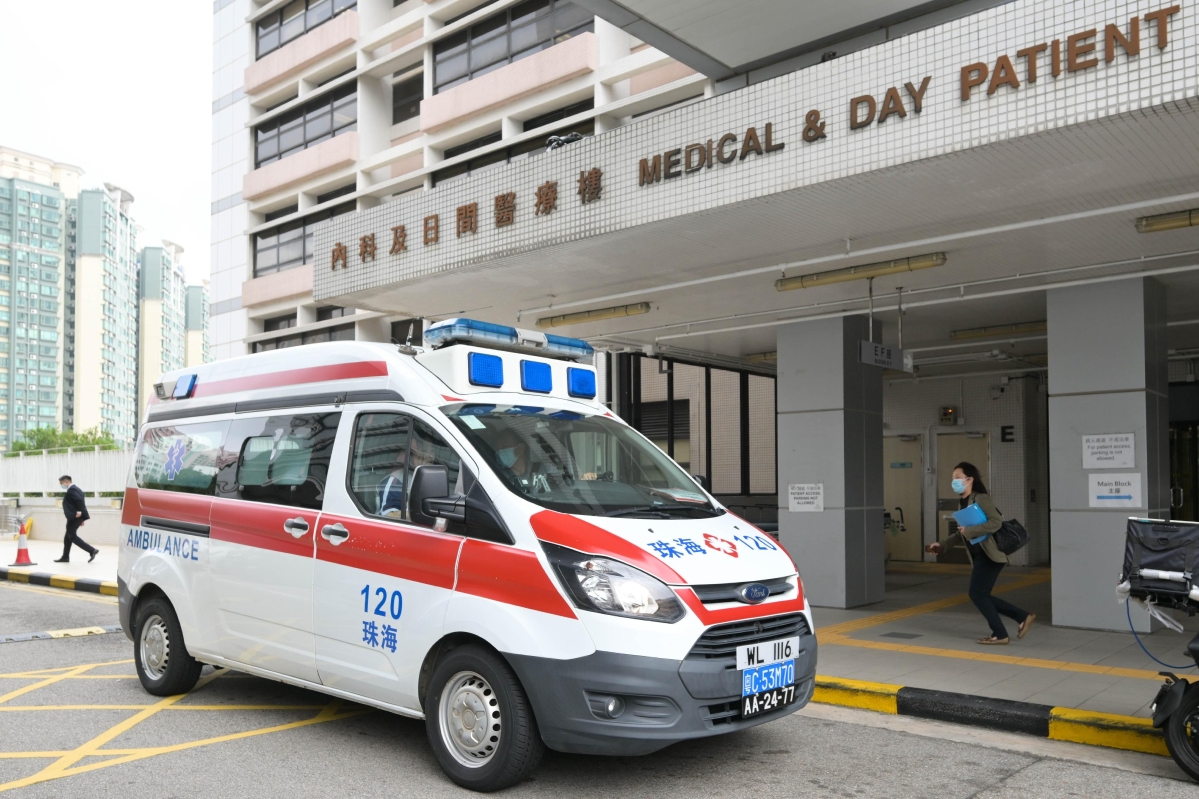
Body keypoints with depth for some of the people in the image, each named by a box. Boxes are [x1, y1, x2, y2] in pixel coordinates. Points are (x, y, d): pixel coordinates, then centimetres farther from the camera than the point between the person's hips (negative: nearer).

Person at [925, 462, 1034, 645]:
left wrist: (970, 530, -24)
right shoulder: (962, 503, 14)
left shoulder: (981, 498, -13)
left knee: (977, 595, -6)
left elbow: (996, 521, -26)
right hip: (979, 556, 9)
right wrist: (942, 546, 16)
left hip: (989, 555, -9)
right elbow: (963, 534, 21)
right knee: (981, 596, 10)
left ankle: (1000, 634, 7)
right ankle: (1023, 617, 20)